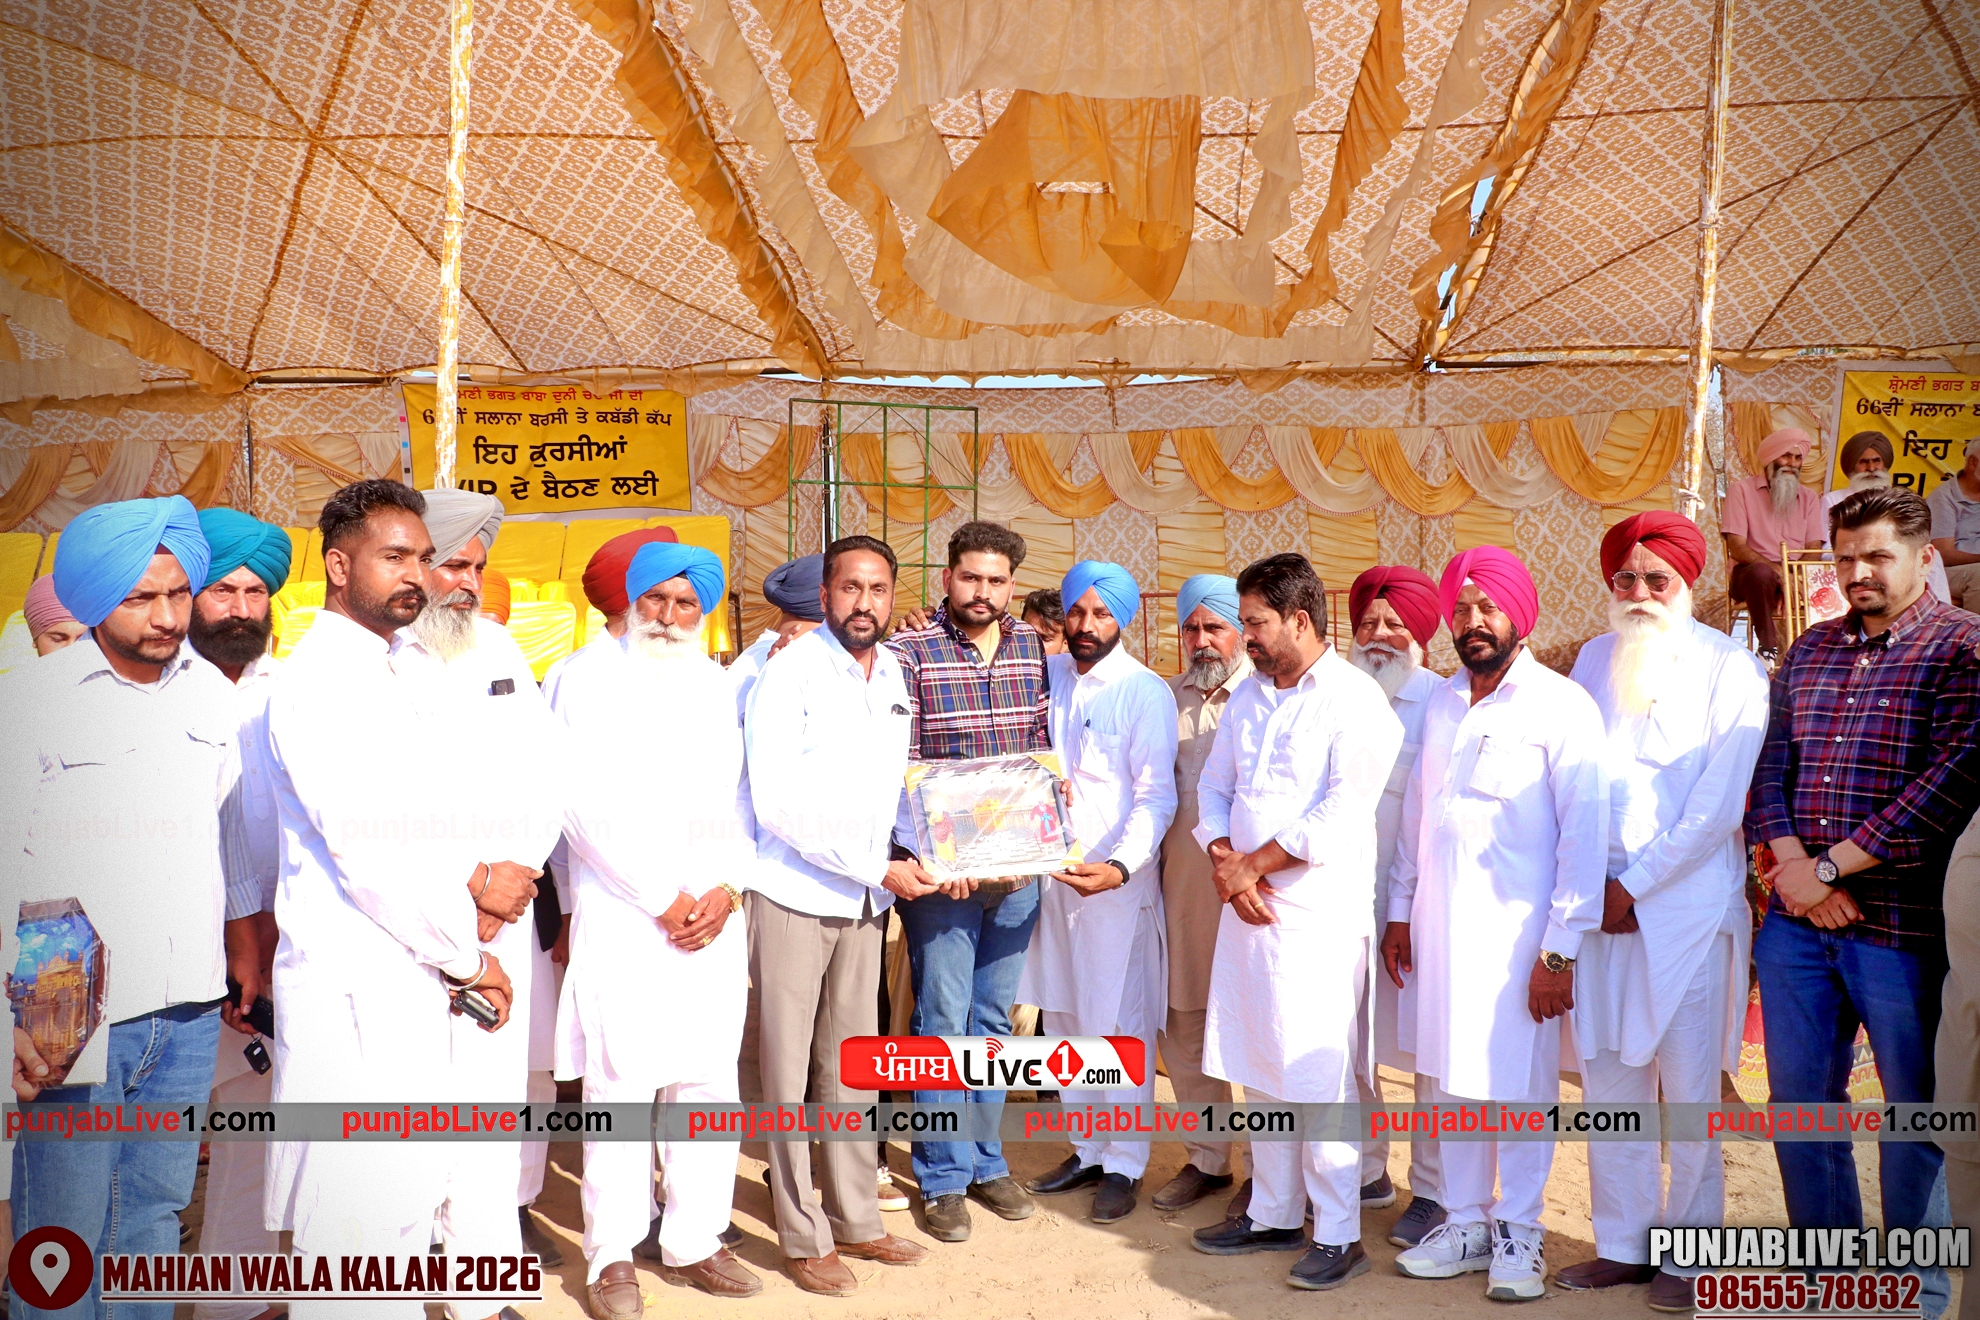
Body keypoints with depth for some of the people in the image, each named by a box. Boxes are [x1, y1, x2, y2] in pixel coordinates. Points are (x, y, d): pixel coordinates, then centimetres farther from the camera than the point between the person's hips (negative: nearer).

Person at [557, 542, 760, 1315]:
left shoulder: (718, 686, 12)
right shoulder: (591, 683, 1)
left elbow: (740, 796, 11)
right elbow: (588, 809, -6)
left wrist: (726, 888, -4)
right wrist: (664, 900, -9)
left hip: (713, 918, 4)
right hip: (621, 917, -4)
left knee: (709, 1085, 6)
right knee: (620, 1087, -1)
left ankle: (694, 1242, 18)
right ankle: (612, 1256, 11)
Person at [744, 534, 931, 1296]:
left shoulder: (894, 678, 7)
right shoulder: (791, 674, -11)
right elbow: (777, 803, -17)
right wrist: (877, 866, -16)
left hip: (865, 900, 5)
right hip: (796, 896, -5)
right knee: (789, 1071, 5)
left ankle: (855, 1219, 25)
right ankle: (803, 1238, 16)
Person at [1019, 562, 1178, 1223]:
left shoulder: (1145, 692, -8)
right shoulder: (1047, 675, 6)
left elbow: (1157, 796, -11)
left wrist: (1120, 866, -27)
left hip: (1119, 878, -5)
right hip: (1053, 870, 5)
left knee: (1119, 1023, 1)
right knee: (1063, 1015, 13)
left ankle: (1123, 1165, 15)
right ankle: (1087, 1148, 28)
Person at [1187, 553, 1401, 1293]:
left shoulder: (1354, 700, -9)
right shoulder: (1247, 697, 14)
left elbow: (1343, 814, -16)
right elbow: (1214, 788, 14)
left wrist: (1252, 865, -11)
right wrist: (1226, 865, -4)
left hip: (1319, 916, -7)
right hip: (1246, 907, 7)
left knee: (1317, 1078, -3)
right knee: (1258, 1072, 13)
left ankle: (1338, 1235, 10)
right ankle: (1273, 1216, 26)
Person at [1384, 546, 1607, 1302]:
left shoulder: (1560, 706, -9)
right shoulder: (1441, 703, 10)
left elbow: (1584, 833, -12)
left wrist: (1560, 949, -14)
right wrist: (1400, 912, 12)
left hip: (1515, 931, -5)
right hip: (1438, 927, 6)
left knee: (1516, 1087, 5)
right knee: (1446, 1080, 12)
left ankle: (1518, 1234, 24)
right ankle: (1465, 1223, 28)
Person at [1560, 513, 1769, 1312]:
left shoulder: (1729, 669, -2)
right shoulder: (1594, 660, 11)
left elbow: (1718, 804, -8)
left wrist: (1638, 885, -9)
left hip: (1687, 901, -4)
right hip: (1602, 899, 4)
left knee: (1687, 1088, 3)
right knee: (1608, 1080, 8)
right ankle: (1622, 1244, 20)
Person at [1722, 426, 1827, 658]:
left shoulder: (1809, 497, 16)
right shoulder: (1741, 490, 3)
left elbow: (1814, 550, 4)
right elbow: (1737, 548, -8)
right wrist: (1777, 570, -24)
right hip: (1750, 572, -3)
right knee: (1761, 573, -38)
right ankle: (1768, 648, -31)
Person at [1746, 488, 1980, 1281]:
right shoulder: (1811, 650, 13)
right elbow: (1768, 762, 10)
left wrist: (1831, 866, -13)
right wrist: (1791, 865, -7)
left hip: (1901, 925, -5)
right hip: (1796, 920, 5)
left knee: (1916, 1114, 8)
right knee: (1798, 1100, 13)